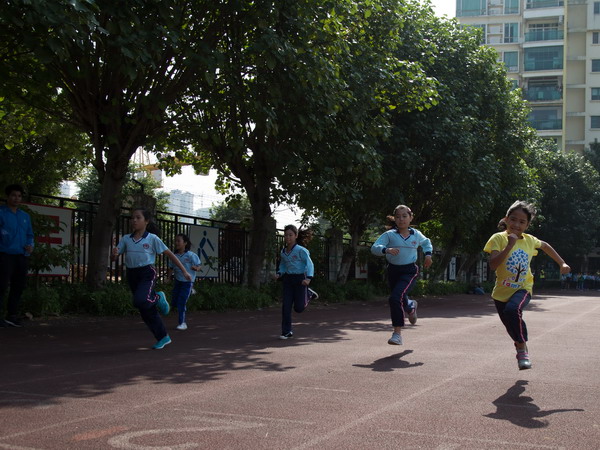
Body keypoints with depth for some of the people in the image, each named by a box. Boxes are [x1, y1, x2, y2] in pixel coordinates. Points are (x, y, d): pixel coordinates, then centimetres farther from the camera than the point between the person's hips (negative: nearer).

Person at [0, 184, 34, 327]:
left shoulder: (25, 216, 18)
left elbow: (30, 235, 23)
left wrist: (30, 245, 6)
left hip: (22, 256, 6)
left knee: (18, 286, 9)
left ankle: (12, 316, 18)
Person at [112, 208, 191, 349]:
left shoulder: (152, 238, -5)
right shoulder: (126, 239, 6)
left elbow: (170, 254, 0)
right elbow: (114, 258, 8)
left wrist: (184, 271, -1)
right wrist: (114, 253, -17)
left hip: (147, 273, -5)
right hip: (132, 274, 5)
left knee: (140, 301, -31)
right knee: (146, 311, 9)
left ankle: (157, 298, 3)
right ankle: (163, 338, 24)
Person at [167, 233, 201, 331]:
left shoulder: (191, 255, -15)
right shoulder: (174, 255, -2)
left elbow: (199, 266, -10)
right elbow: (171, 268, 9)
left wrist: (195, 268, -32)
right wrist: (169, 277, -6)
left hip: (187, 281, -5)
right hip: (177, 280, 5)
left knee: (181, 303, -9)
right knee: (174, 302, 9)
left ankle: (182, 323, 4)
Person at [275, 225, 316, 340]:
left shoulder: (301, 250, -13)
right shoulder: (283, 251, 5)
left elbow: (309, 264, -13)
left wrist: (308, 278, -27)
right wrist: (279, 274, -2)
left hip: (300, 278, -5)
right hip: (288, 279, 5)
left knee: (299, 308, 2)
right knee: (286, 306, -3)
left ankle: (308, 294, 31)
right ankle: (287, 332, 4)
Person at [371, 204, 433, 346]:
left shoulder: (416, 235, 2)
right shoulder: (389, 235, -6)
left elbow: (426, 242, 25)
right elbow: (374, 248, -18)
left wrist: (428, 254, 8)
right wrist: (386, 250, -36)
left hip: (409, 271, -2)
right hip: (393, 270, 2)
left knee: (395, 298, -24)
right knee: (401, 301, 18)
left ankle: (397, 333, -17)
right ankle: (411, 306, 59)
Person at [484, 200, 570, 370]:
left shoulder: (529, 240, -1)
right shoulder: (499, 238, -12)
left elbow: (545, 246, 23)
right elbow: (493, 265, -26)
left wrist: (562, 263, 21)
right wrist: (510, 245, -29)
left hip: (522, 289, 0)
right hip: (502, 292, 0)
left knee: (512, 310, -32)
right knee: (512, 328, 13)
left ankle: (522, 349, -16)